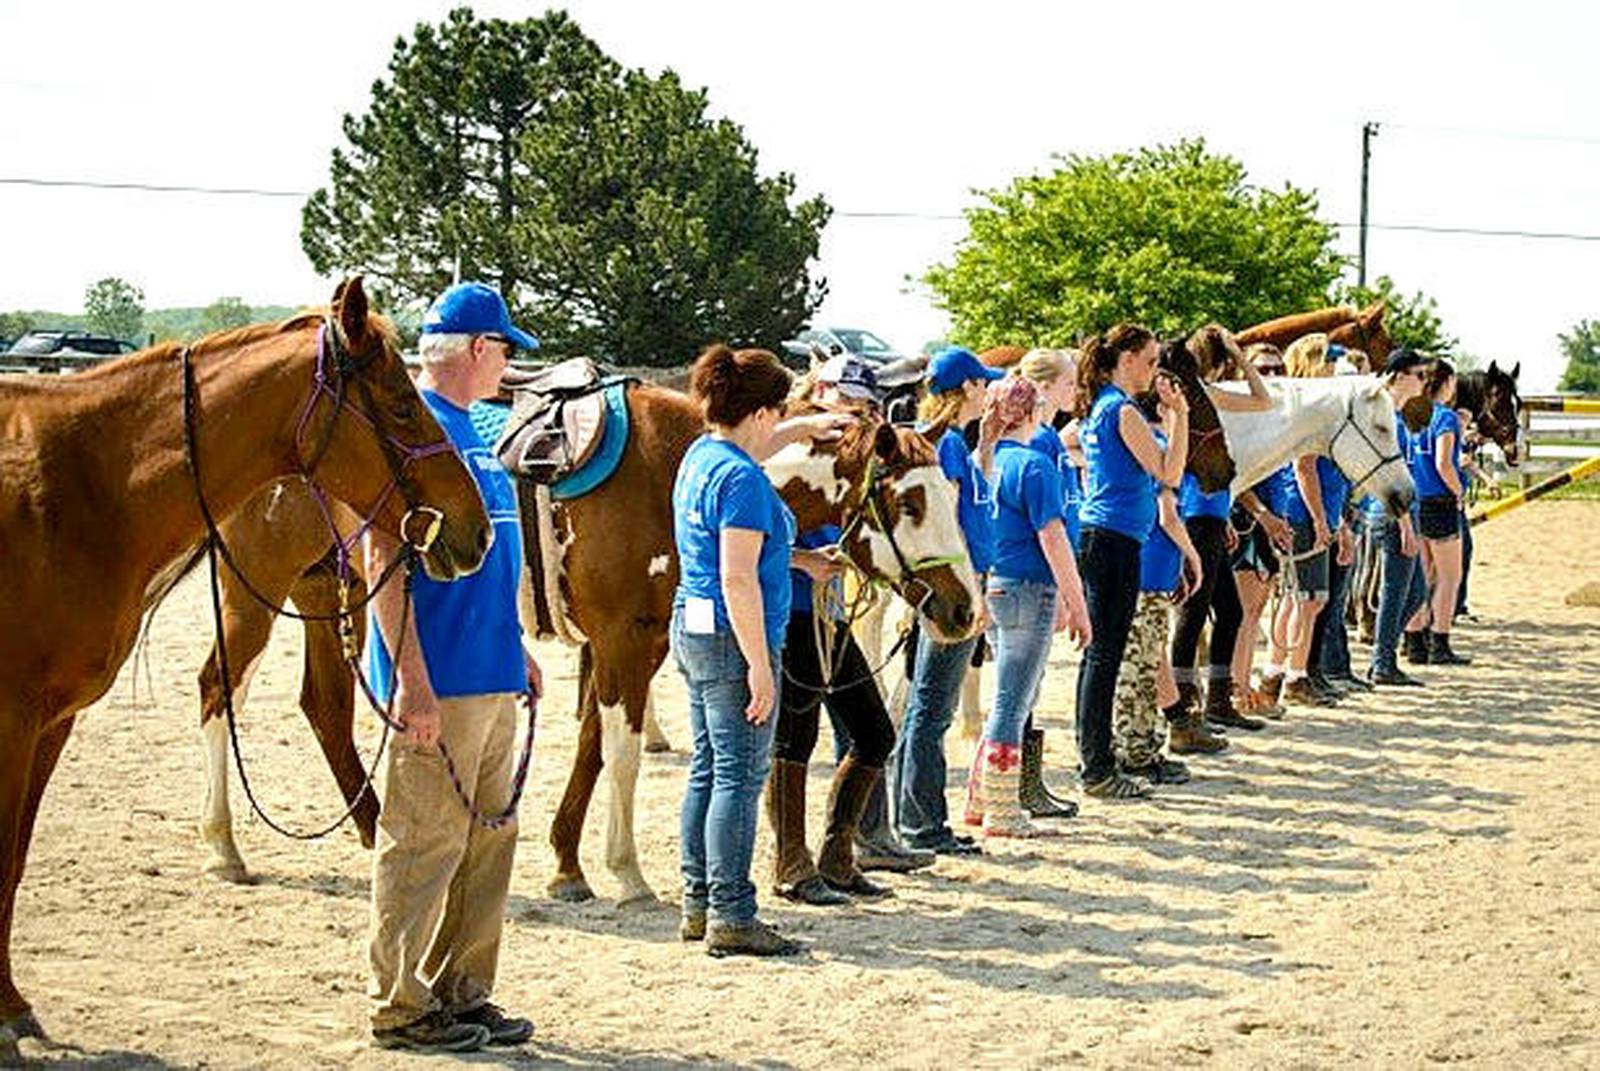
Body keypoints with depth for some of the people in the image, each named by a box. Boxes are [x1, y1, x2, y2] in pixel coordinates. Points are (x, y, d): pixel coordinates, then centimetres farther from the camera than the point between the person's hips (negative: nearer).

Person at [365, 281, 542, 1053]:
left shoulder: (468, 429, 16)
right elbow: (386, 562, -19)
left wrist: (517, 649, 22)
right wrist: (412, 683, -23)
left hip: (493, 677, 10)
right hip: (440, 685, -10)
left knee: (488, 842, 14)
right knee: (422, 847, -1)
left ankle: (460, 993, 23)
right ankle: (399, 1008, 9)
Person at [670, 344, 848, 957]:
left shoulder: (703, 455, 10)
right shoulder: (742, 480, -19)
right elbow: (738, 580, -24)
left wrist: (805, 427, 46)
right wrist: (760, 666, -23)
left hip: (693, 628, 10)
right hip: (732, 638, -10)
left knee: (708, 771, 15)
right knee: (740, 775, -4)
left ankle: (698, 905, 21)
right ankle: (731, 918, -1)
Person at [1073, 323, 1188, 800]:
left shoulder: (1097, 408, 14)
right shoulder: (1124, 411, -13)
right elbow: (1169, 473, -14)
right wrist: (1179, 416, -11)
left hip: (1096, 536, 10)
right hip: (1117, 541, -10)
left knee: (1097, 650, 13)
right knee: (1106, 653, -7)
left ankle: (1091, 757, 19)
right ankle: (1098, 770, -4)